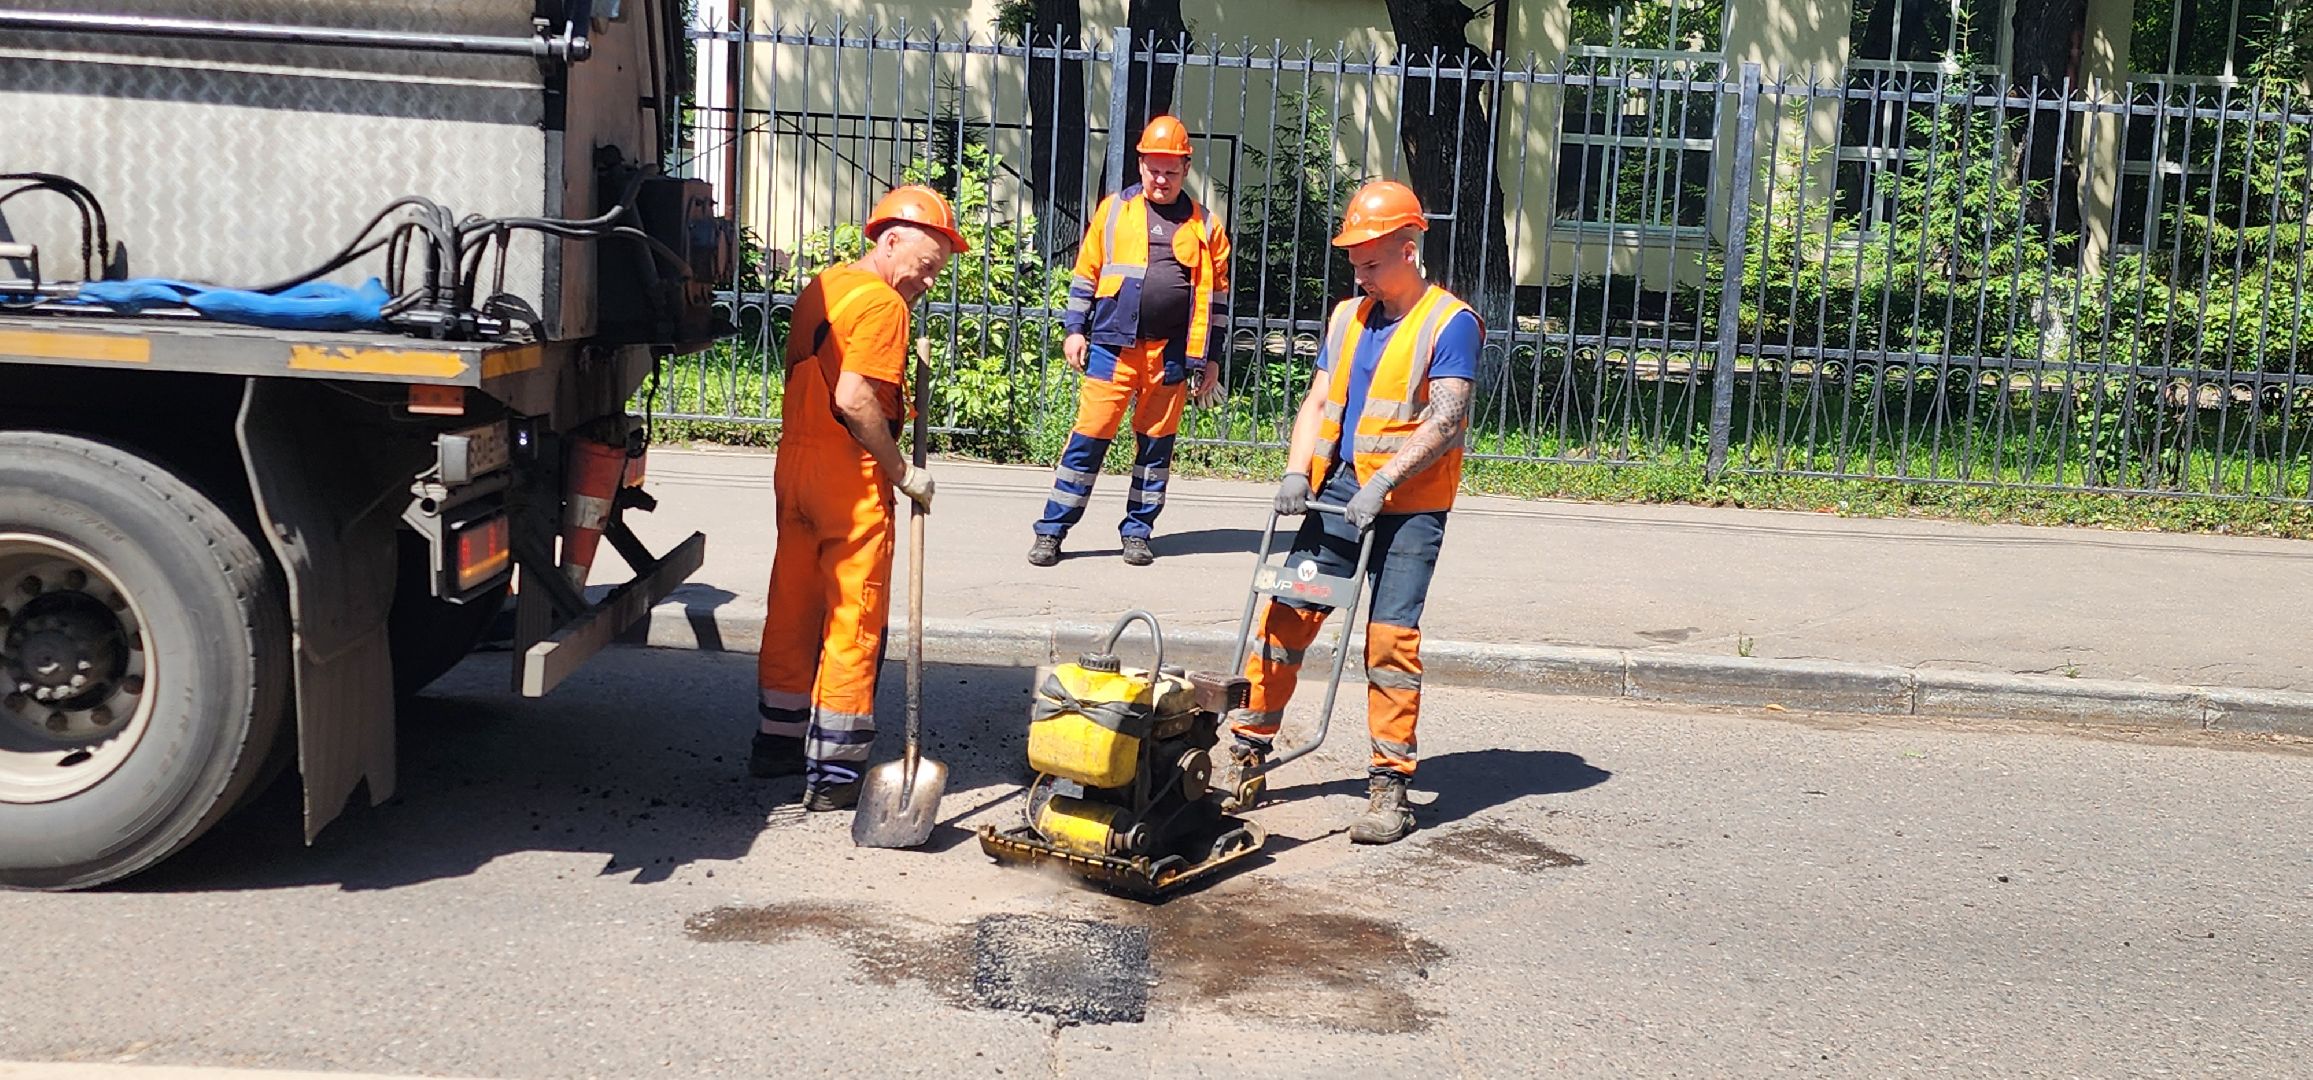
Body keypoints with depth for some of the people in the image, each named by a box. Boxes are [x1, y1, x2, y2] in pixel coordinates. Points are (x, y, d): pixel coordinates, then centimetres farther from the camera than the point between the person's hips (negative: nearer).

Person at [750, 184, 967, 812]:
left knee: (792, 610, 17)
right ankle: (835, 772, 3)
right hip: (849, 475, -9)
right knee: (854, 623, -1)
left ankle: (778, 742, 29)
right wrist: (903, 473, -16)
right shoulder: (881, 302, -14)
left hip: (794, 460, 9)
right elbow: (854, 398, -23)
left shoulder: (821, 287, 14)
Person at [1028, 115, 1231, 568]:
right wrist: (1075, 329, 4)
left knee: (1156, 442, 8)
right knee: (1089, 436, -2)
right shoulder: (1114, 210, 5)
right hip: (1112, 345, -1)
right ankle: (1051, 531, 4)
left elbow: (1216, 291, 10)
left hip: (1170, 352, 2)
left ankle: (1138, 532, 20)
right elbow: (1086, 272, 9)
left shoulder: (1204, 225, 6)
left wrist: (1209, 357, 7)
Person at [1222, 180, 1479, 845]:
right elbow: (1318, 402, 12)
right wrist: (1297, 472, -4)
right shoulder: (1347, 318, 15)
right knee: (1284, 617, 2)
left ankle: (1390, 789, 1)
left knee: (1391, 640, -8)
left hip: (1408, 509, -6)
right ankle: (1246, 754, 13)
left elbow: (1446, 422, -15)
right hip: (1338, 497, 6)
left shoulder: (1450, 324, -6)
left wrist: (1381, 483, -21)